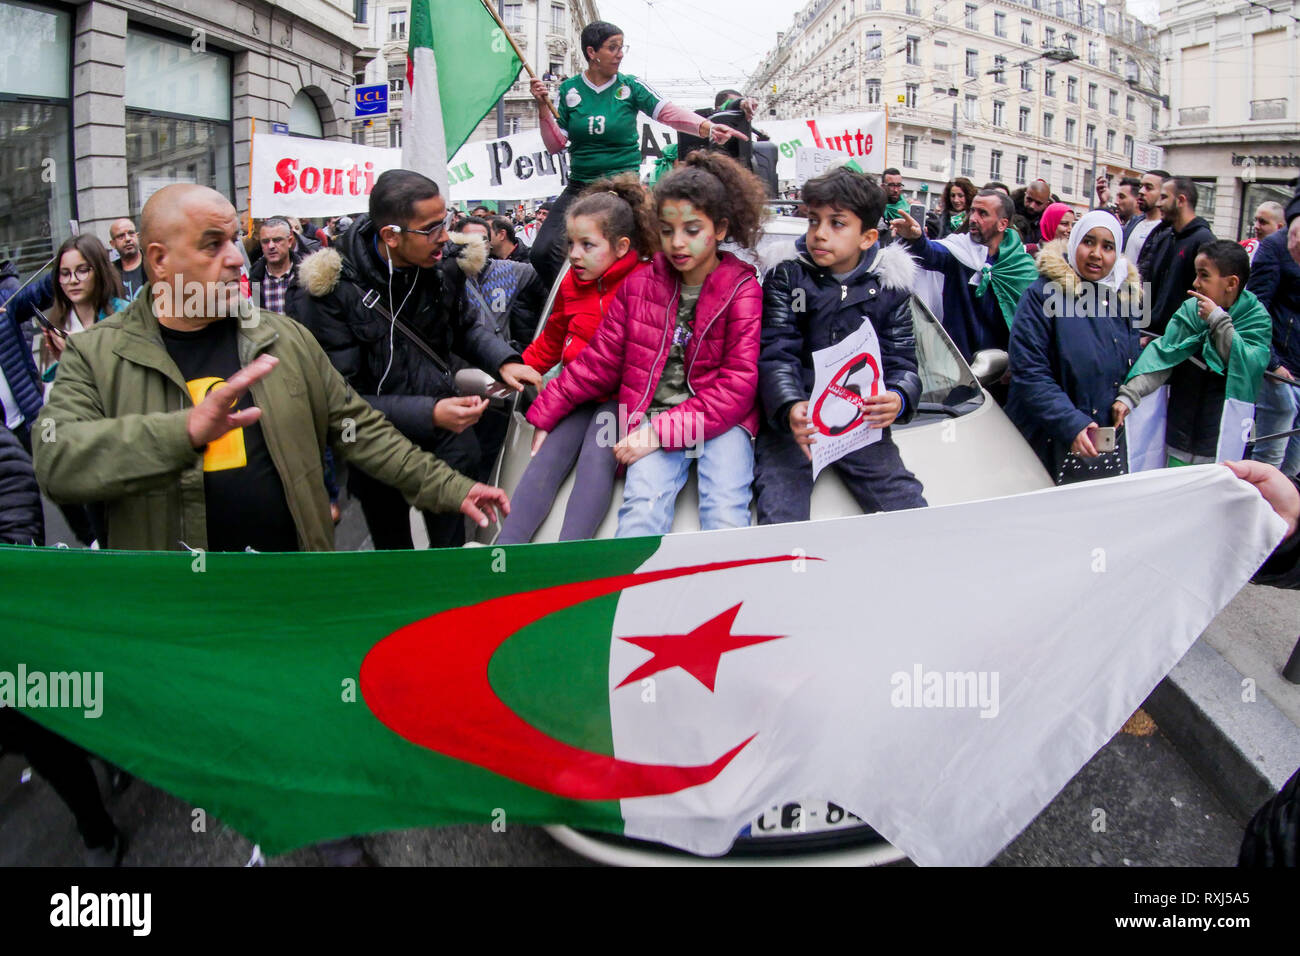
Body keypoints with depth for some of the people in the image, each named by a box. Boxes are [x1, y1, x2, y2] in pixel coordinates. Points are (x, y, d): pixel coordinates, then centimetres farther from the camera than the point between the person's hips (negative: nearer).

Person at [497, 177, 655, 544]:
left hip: (620, 394, -5)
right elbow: (550, 342, 24)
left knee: (597, 455, -27)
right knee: (549, 454, -16)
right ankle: (505, 549, -28)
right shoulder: (571, 284, 11)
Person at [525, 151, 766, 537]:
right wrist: (544, 414, 7)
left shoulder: (743, 289, -2)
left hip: (722, 419, -1)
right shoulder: (640, 282, 9)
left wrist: (662, 431, -17)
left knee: (726, 512, -27)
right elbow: (601, 360, 13)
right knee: (643, 506, -25)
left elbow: (739, 384, -9)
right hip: (653, 414, 2)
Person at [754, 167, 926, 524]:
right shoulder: (786, 277, 2)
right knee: (779, 523, -21)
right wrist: (790, 408, -29)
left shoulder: (889, 286, 7)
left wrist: (899, 399, -20)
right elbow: (776, 356, -8)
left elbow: (903, 362, 5)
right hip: (790, 421, -1)